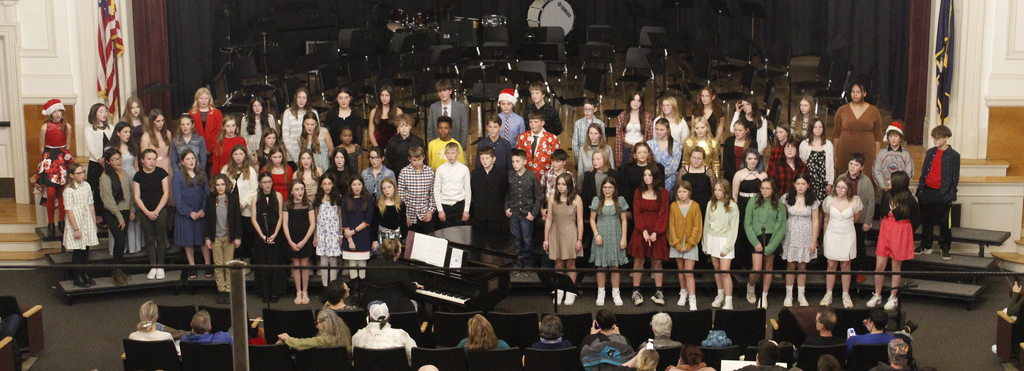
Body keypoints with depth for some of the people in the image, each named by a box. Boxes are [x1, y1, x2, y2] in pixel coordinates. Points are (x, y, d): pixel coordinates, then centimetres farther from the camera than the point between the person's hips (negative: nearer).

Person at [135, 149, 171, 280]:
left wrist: (157, 210, -8)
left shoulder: (161, 173, 0)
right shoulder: (138, 176, 3)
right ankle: (153, 266, 11)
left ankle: (160, 266, 7)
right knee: (149, 239, 3)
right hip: (145, 212, 1)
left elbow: (166, 193, -1)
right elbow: (137, 197, 1)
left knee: (160, 238, -2)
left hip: (160, 211, -1)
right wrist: (147, 212, -9)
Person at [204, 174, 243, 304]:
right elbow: (208, 220, 7)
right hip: (216, 237, 1)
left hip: (229, 237, -1)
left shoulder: (233, 198, -1)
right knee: (218, 265, 3)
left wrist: (238, 237, -1)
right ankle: (220, 291, 11)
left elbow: (237, 218, 1)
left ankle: (228, 291, 9)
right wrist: (207, 237, 4)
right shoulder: (210, 200, 4)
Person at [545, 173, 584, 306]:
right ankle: (559, 292, 16)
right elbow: (549, 219, 3)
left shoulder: (576, 199, -6)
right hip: (556, 234, 2)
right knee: (558, 264, 5)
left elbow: (580, 221, -3)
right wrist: (546, 239, 4)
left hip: (570, 234, -2)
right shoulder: (552, 199, 0)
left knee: (570, 264, 4)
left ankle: (570, 292, 14)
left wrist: (579, 239, -5)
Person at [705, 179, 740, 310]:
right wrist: (705, 244, 11)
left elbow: (734, 229, -7)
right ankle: (720, 294, 26)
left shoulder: (732, 207, -9)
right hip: (712, 238, 5)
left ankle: (728, 301, -5)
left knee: (725, 271, -9)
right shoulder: (711, 204, 4)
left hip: (725, 239, -5)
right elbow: (707, 224, 10)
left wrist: (727, 247, -10)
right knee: (716, 268, 11)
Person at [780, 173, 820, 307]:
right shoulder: (786, 198, -1)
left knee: (802, 266, 7)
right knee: (791, 266, 3)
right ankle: (789, 295, 14)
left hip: (806, 236, 0)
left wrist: (814, 241, -1)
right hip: (790, 235, 0)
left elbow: (815, 221, 1)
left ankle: (801, 295, 19)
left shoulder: (813, 200, -2)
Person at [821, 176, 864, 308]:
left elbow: (856, 218, 8)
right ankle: (828, 294, 15)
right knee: (831, 265, 6)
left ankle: (846, 295, 19)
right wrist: (825, 236, 11)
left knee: (846, 265, 7)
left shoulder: (855, 201, -10)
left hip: (848, 236, -1)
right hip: (832, 235, 1)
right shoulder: (829, 200, -5)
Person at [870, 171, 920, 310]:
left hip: (901, 232, -4)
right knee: (879, 266, 4)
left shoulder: (909, 200, -14)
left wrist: (906, 232, 2)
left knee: (896, 267, 8)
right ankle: (877, 296, 20)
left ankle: (893, 298, 21)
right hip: (885, 230, 4)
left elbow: (917, 219, -2)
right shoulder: (886, 196, -3)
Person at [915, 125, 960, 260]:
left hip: (942, 193, -4)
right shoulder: (930, 152, 8)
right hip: (927, 191, 4)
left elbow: (955, 178, -2)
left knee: (944, 222, 4)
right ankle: (926, 246, 22)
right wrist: (920, 190, 7)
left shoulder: (953, 155, -4)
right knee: (927, 220, 11)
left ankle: (945, 247, 16)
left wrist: (951, 194, -8)